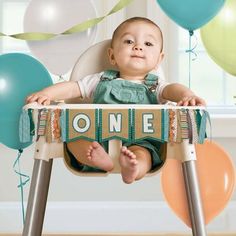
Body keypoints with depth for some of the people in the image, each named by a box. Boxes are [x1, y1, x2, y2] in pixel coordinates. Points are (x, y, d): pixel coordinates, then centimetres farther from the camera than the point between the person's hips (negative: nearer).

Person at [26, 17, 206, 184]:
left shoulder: (154, 87, 15)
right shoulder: (102, 80, 21)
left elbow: (172, 89, -6)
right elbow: (73, 87, 14)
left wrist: (187, 95, -31)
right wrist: (46, 94, -6)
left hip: (138, 143, -2)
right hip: (97, 140, 2)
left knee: (142, 154, -35)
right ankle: (99, 159, -51)